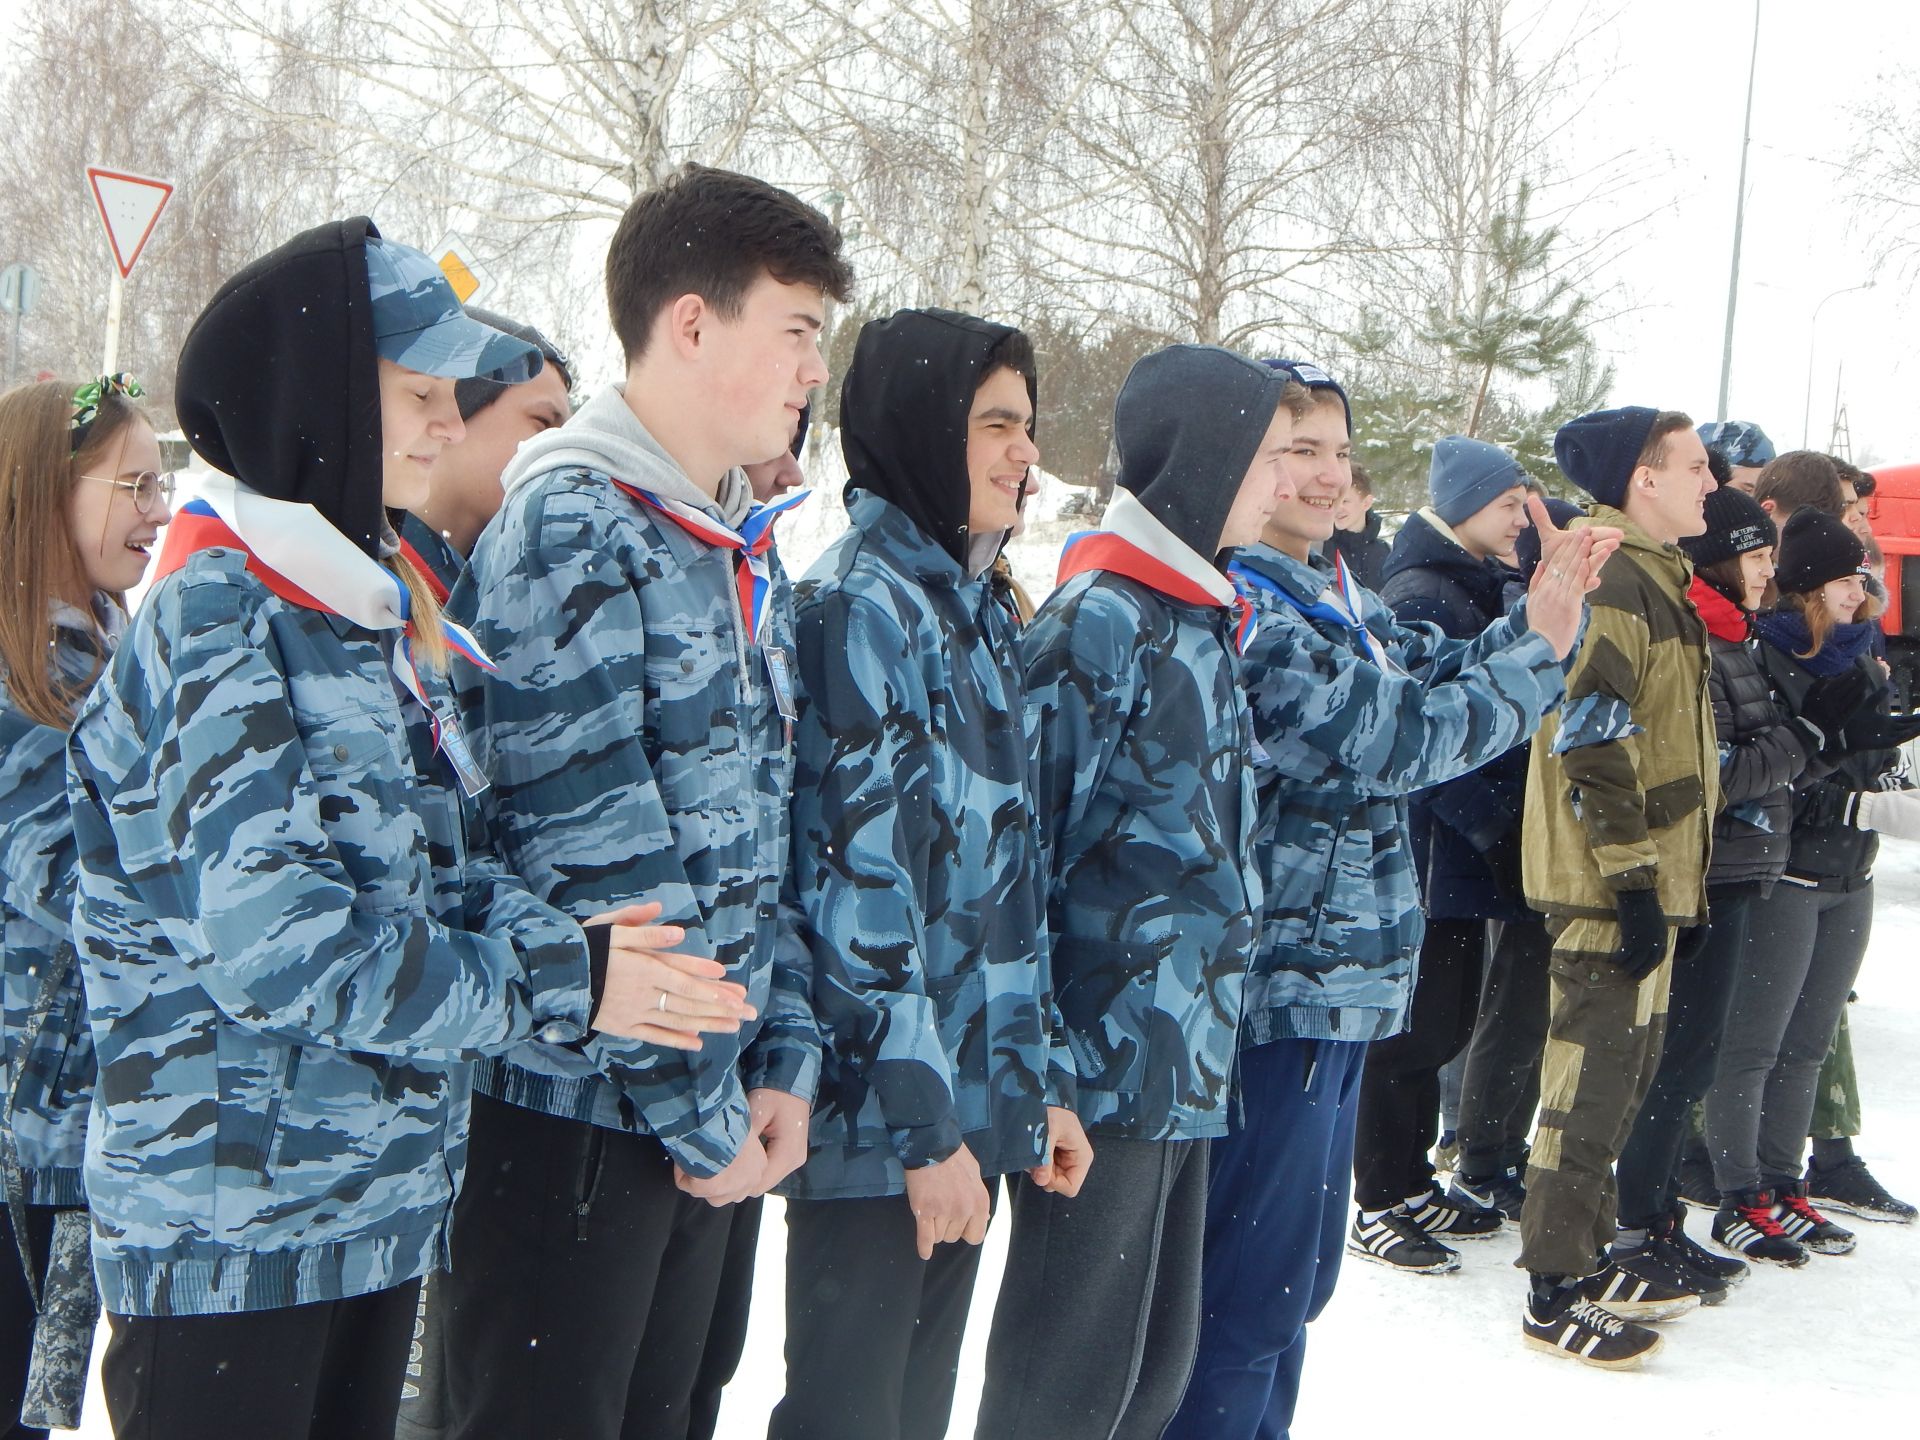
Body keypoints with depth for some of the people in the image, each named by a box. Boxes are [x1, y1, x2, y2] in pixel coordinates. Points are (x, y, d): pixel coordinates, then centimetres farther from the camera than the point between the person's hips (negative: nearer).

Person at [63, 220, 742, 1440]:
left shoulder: (383, 614, 12)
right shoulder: (216, 623, -15)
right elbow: (274, 939, -23)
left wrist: (552, 937, -11)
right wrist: (555, 983, -18)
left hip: (382, 1199, 8)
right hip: (231, 1229, -8)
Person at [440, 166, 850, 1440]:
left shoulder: (747, 554, 13)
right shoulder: (569, 530, -15)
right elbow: (596, 861, -19)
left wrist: (784, 1061, 7)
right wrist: (701, 1114, -15)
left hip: (710, 1113, 8)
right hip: (574, 1106, -8)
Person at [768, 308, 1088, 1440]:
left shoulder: (980, 612, 15)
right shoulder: (860, 605, -13)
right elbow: (858, 880, -18)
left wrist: (1047, 1080, 15)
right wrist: (923, 1123, -19)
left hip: (976, 1111, 9)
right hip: (885, 1125, -8)